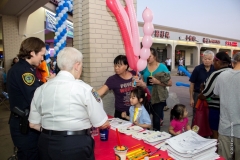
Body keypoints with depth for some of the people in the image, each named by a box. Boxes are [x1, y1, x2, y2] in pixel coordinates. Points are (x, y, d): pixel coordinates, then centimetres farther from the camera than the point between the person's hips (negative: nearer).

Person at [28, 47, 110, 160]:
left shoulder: (41, 89, -1)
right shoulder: (83, 88, -15)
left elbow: (33, 124, 7)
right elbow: (102, 124, -9)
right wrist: (107, 125, 13)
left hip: (47, 144, 4)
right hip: (77, 144, -4)